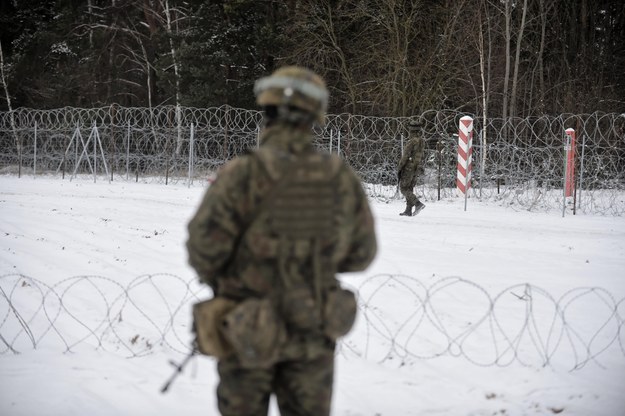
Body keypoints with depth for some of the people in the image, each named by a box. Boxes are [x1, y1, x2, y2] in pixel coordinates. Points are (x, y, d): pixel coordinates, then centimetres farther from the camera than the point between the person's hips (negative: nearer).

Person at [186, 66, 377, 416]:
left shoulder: (244, 175, -18)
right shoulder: (342, 179, -7)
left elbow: (205, 246, -16)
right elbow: (360, 254, 3)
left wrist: (216, 280, 6)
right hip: (313, 331, 3)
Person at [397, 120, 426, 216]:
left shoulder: (412, 142, -18)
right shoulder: (422, 142, 7)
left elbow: (405, 156, -19)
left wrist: (399, 168, -12)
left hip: (408, 168, -8)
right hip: (417, 168, 8)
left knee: (404, 189, -3)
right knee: (409, 188, 14)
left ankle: (418, 203, -19)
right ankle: (408, 210, 11)